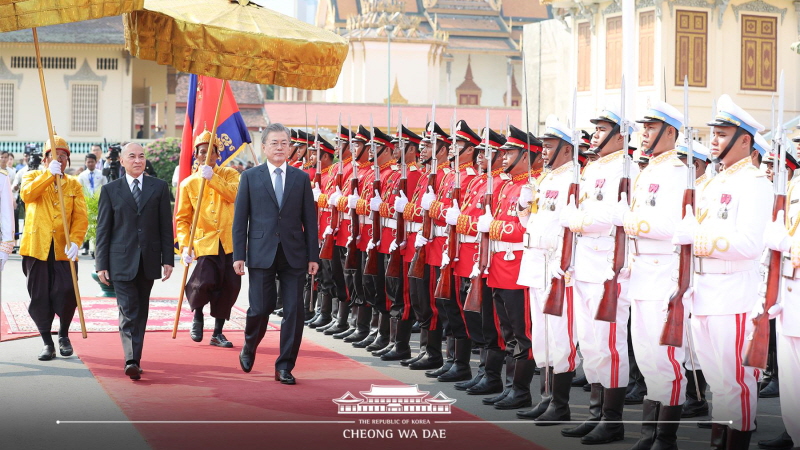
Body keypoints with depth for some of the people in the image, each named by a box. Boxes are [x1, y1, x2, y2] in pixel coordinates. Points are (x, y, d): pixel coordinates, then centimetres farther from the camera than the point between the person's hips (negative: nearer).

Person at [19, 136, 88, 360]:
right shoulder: (33, 177, 9)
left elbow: (81, 217, 0)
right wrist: (49, 174, -22)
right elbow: (26, 195, -15)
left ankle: (63, 335, 13)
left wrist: (74, 241, -16)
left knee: (67, 292, -11)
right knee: (40, 297, 1)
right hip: (37, 247, 0)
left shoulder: (74, 185, 12)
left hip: (63, 250, 0)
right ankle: (47, 343, 13)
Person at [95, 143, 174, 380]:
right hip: (122, 261, -2)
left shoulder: (159, 187, 7)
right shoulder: (110, 190, 4)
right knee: (128, 312, -10)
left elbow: (166, 226, 7)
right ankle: (131, 360, -18)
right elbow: (103, 229, 3)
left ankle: (135, 358, 17)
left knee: (141, 312, 9)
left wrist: (168, 259, 1)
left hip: (149, 260, 2)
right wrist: (101, 264, -2)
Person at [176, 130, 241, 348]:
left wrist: (212, 178, -22)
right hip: (204, 242, -1)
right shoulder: (188, 184, 7)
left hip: (229, 242, 2)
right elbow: (182, 219, 5)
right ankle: (197, 314, 13)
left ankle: (217, 333, 16)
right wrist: (184, 246, -7)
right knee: (206, 281, -19)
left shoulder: (229, 174, 7)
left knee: (230, 286, 2)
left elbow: (234, 194, -15)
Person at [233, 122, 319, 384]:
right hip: (261, 254, -1)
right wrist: (238, 255, -4)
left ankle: (285, 367, 8)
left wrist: (313, 256, 2)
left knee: (294, 311, -2)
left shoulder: (301, 178, 8)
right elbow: (240, 220, 3)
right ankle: (249, 349, 29)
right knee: (260, 308, -1)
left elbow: (310, 220, 7)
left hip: (294, 255, 2)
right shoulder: (250, 178, 5)